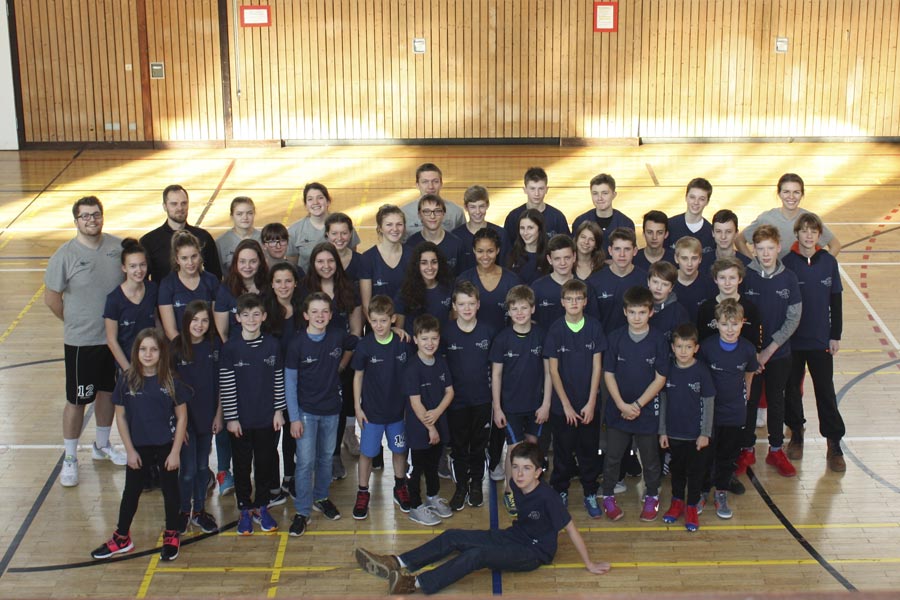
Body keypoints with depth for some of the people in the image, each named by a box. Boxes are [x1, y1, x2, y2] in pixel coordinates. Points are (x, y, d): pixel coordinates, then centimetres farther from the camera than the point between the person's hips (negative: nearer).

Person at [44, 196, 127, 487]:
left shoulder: (117, 246, -2)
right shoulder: (65, 255, -14)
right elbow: (51, 298, -6)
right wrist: (76, 322, 2)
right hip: (81, 342, -4)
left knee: (108, 391, 19)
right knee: (77, 399, 3)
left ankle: (102, 445, 39)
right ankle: (70, 458, 18)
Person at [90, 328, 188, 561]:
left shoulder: (171, 380, -12)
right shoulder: (127, 380, -9)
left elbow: (182, 416, -7)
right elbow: (121, 416, -2)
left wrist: (175, 452, -9)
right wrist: (130, 450, -4)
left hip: (166, 446, -1)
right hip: (139, 447, 1)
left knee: (170, 490, 12)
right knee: (131, 491, 14)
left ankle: (171, 537, 29)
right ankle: (122, 538, 30)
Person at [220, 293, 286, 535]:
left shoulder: (272, 345, -1)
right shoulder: (230, 348, -8)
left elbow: (279, 379, 5)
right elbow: (226, 385, -7)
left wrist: (279, 410, 2)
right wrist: (231, 417, -8)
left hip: (268, 419, 2)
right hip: (241, 420, -2)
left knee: (266, 464, 11)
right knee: (242, 465, 8)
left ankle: (261, 507, 27)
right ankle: (245, 510, 22)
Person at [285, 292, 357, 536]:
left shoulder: (338, 336, -6)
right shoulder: (297, 343, -13)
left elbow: (353, 345, 19)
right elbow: (290, 382, -10)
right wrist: (294, 418, -12)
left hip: (331, 408, 3)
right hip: (306, 410, -3)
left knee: (326, 457, 17)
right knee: (305, 461, -4)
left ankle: (321, 498, 36)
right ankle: (302, 511, 5)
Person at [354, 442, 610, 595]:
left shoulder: (547, 497, -24)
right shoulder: (515, 485, -3)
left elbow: (570, 529, -18)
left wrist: (590, 564, -14)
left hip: (535, 552, -8)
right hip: (512, 537, 8)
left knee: (477, 554, -31)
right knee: (453, 537, -6)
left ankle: (417, 583, -36)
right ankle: (399, 564, -12)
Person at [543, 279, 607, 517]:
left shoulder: (594, 327, -4)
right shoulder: (555, 329, -7)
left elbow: (597, 367, -2)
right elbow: (553, 370, -6)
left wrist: (591, 403, -7)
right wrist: (566, 405, -9)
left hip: (588, 404, 1)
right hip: (562, 405, -1)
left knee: (589, 451, 9)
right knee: (563, 452, 10)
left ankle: (590, 495, 22)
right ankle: (560, 493, 26)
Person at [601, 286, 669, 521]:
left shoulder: (658, 340, -9)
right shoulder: (616, 338, -5)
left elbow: (660, 378, -7)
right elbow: (608, 373, -2)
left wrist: (638, 404, -12)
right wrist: (622, 405, -12)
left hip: (647, 410, -1)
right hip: (617, 410, 1)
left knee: (650, 457, 13)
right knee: (612, 456, 10)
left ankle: (652, 497, 31)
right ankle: (608, 496, 26)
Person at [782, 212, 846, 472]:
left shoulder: (829, 262, -1)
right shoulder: (786, 263, -8)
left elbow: (836, 301, 5)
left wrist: (835, 335, 3)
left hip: (821, 340, 1)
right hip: (791, 340, -1)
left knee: (825, 391, 2)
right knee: (792, 388, 10)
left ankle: (834, 445, 9)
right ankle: (796, 434, 29)